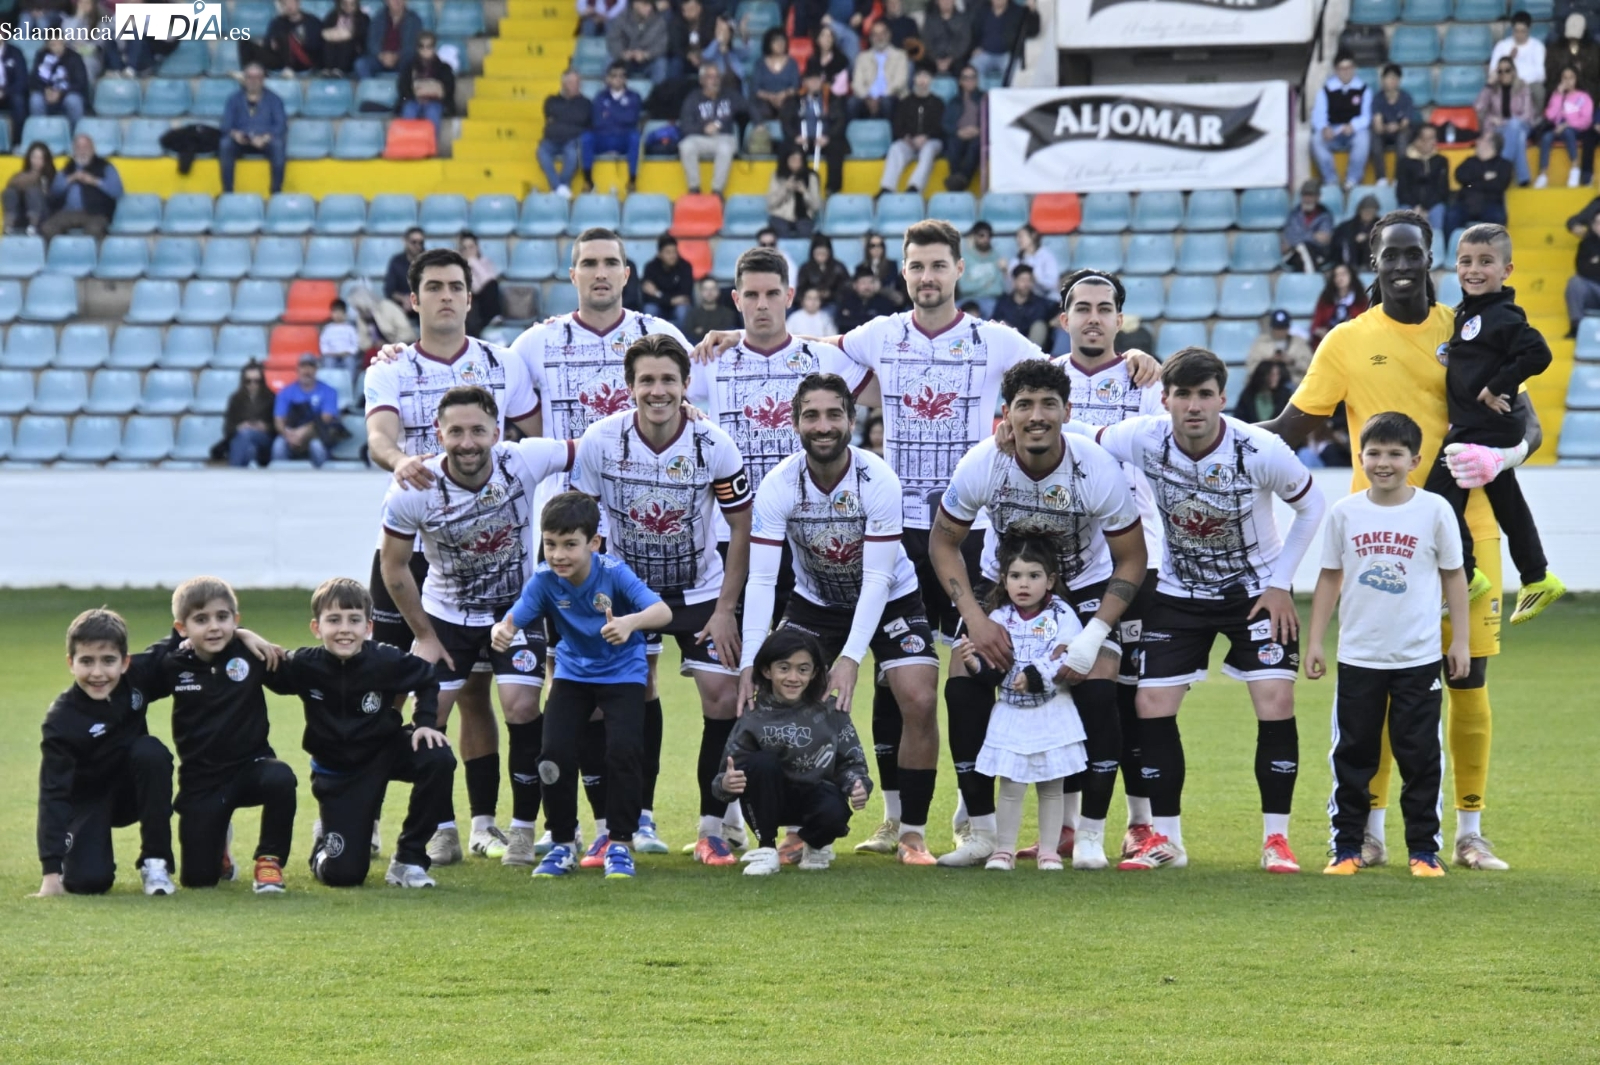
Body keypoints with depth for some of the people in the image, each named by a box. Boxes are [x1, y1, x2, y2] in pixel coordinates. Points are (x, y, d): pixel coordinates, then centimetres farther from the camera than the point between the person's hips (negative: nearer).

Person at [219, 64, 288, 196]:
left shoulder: (273, 99, 12)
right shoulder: (235, 99, 16)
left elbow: (281, 125, -1)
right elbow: (226, 124, 6)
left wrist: (265, 138, -21)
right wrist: (234, 134, -19)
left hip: (265, 141, -1)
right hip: (241, 141, 1)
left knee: (278, 144, -35)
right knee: (225, 144, -32)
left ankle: (276, 191, -31)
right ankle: (227, 192, -31)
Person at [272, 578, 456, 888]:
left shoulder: (387, 661, -18)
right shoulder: (304, 666, -19)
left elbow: (426, 679, 2)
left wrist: (425, 722, -11)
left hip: (385, 751, 1)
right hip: (336, 771, -1)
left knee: (439, 760, -30)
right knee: (342, 873, -12)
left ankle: (408, 859, -11)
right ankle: (325, 839, 31)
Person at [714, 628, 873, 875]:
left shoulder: (829, 713, -7)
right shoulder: (754, 716, -12)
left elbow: (851, 762, -3)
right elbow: (731, 769, -14)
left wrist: (858, 786, -25)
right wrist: (725, 783, -38)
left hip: (816, 793, 0)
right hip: (770, 800, 0)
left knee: (833, 814, -33)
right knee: (762, 762, -30)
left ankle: (816, 845, 8)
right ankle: (766, 849, -13)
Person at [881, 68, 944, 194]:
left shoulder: (937, 104, 15)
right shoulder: (904, 104, 20)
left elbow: (940, 127, 3)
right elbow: (897, 126, 11)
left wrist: (925, 137, -16)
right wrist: (906, 137, -11)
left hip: (930, 141, -1)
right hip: (907, 142, 1)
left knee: (928, 150, -37)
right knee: (896, 149, -32)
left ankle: (914, 187, -55)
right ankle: (887, 188, -49)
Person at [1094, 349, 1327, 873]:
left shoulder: (1260, 450, -25)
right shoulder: (1144, 439, -21)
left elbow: (1311, 506, -8)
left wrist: (1280, 583, -9)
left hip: (1257, 589, -2)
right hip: (1178, 592, 2)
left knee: (1275, 701, -14)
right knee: (1153, 704, -6)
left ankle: (1276, 838, -3)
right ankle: (1166, 839, 7)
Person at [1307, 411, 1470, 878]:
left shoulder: (1434, 510, -4)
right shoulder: (1345, 513, 0)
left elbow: (1453, 575, 4)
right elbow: (1330, 577, 7)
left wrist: (1460, 639, 2)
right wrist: (1314, 642, 5)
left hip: (1418, 659, -1)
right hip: (1358, 658, 2)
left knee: (1420, 755, 3)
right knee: (1352, 754, 6)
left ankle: (1424, 849, 10)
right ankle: (1346, 847, 13)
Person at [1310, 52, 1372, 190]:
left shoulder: (1363, 89, 1)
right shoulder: (1326, 89, 2)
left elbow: (1366, 116, -7)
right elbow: (1318, 115, -6)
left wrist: (1352, 126, -29)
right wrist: (1324, 128, -30)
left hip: (1354, 132, -1)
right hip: (1332, 134, 1)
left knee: (1363, 137, -36)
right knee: (1317, 139, -32)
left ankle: (1352, 179, -25)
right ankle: (1331, 180, -23)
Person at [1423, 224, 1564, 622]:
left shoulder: (1503, 316, -16)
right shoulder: (1466, 313, 12)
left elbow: (1538, 354, -26)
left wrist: (1497, 387, -22)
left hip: (1485, 426, -10)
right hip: (1470, 426, 10)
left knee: (1440, 492, -12)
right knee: (1505, 501, 19)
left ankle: (1465, 576, -6)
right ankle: (1536, 579, 30)